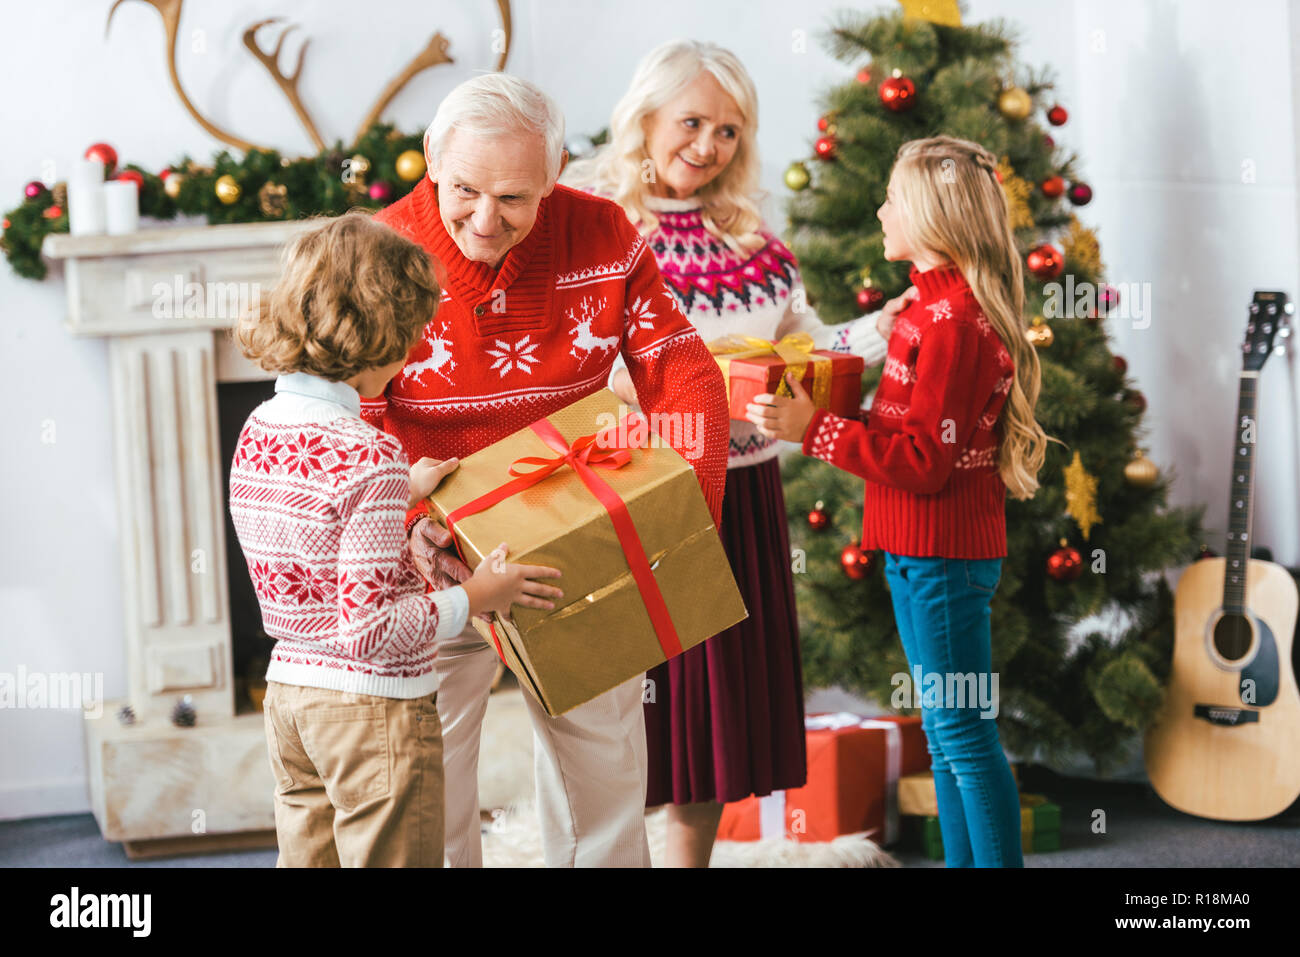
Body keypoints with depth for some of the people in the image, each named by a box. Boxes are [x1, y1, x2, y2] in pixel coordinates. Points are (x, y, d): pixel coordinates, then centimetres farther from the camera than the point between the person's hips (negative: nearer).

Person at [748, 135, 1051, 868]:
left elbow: (924, 459, -22)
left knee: (963, 732, -4)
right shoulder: (945, 305, 13)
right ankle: (965, 859, 23)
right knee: (948, 732, 16)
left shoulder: (950, 320, -19)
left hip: (940, 556, -10)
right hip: (938, 550, 10)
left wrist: (813, 429, -22)